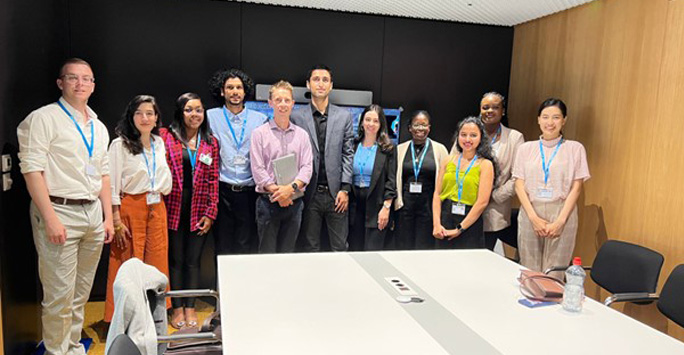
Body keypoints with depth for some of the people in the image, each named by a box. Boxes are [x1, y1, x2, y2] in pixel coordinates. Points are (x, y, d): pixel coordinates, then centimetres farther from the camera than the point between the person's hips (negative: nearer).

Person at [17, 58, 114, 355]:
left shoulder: (99, 127, 15)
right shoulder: (43, 118, -5)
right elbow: (32, 170, -11)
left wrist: (108, 217, 12)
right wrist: (50, 219, -17)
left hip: (93, 213, 6)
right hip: (59, 212, -6)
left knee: (82, 292, 14)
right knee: (60, 294, -1)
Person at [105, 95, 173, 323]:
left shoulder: (159, 142, 11)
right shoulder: (120, 144, -5)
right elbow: (112, 186, -8)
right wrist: (116, 221, -11)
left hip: (157, 208, 5)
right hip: (130, 208, -5)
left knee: (157, 264, 7)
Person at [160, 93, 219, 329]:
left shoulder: (211, 143, 8)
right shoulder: (166, 137, 2)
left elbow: (213, 180, 6)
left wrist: (211, 213, 0)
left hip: (199, 210, 2)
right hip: (173, 209, -1)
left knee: (193, 261, 7)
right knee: (175, 260, 6)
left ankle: (190, 308, 18)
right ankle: (177, 308, 17)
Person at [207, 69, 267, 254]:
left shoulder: (260, 119, 8)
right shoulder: (211, 117, 6)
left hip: (250, 191, 1)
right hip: (222, 191, 0)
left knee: (248, 245, 6)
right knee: (222, 246, 7)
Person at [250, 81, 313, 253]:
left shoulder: (302, 134, 9)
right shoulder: (259, 133, 1)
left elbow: (307, 167, 0)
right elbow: (258, 170, -6)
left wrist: (292, 187, -16)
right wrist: (276, 191, -16)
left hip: (294, 202, 3)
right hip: (269, 202, -2)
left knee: (287, 253, 10)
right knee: (267, 254, 2)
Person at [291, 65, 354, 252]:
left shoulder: (344, 116, 7)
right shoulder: (297, 116, 2)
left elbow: (348, 154, 5)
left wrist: (345, 189, -2)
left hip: (336, 193, 1)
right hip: (309, 193, -1)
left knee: (340, 247, 8)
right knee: (310, 248, 9)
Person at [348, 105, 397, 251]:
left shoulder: (388, 149, -3)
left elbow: (391, 180, -6)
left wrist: (386, 207, -12)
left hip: (376, 204, -3)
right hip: (355, 203, 4)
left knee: (372, 250, -3)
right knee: (354, 248, 9)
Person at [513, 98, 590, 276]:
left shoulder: (575, 148, 5)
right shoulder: (526, 148, 9)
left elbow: (576, 188, 1)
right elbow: (519, 186, 3)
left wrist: (560, 221, -9)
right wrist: (534, 217, -8)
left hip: (561, 215, -1)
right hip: (530, 215, 2)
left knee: (554, 273, -1)